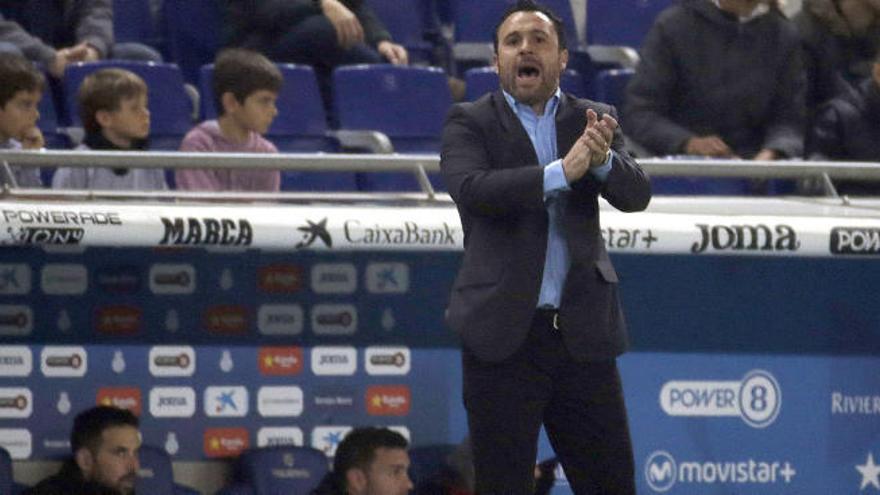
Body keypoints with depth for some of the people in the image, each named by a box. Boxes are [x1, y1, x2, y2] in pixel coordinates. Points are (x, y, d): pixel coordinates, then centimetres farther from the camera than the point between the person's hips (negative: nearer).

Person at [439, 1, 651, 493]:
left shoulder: (594, 121, 11)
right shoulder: (470, 122, 2)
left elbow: (636, 194, -3)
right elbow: (471, 189, -17)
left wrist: (603, 159, -25)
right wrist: (561, 172, -27)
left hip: (583, 335, 3)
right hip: (505, 335, -3)